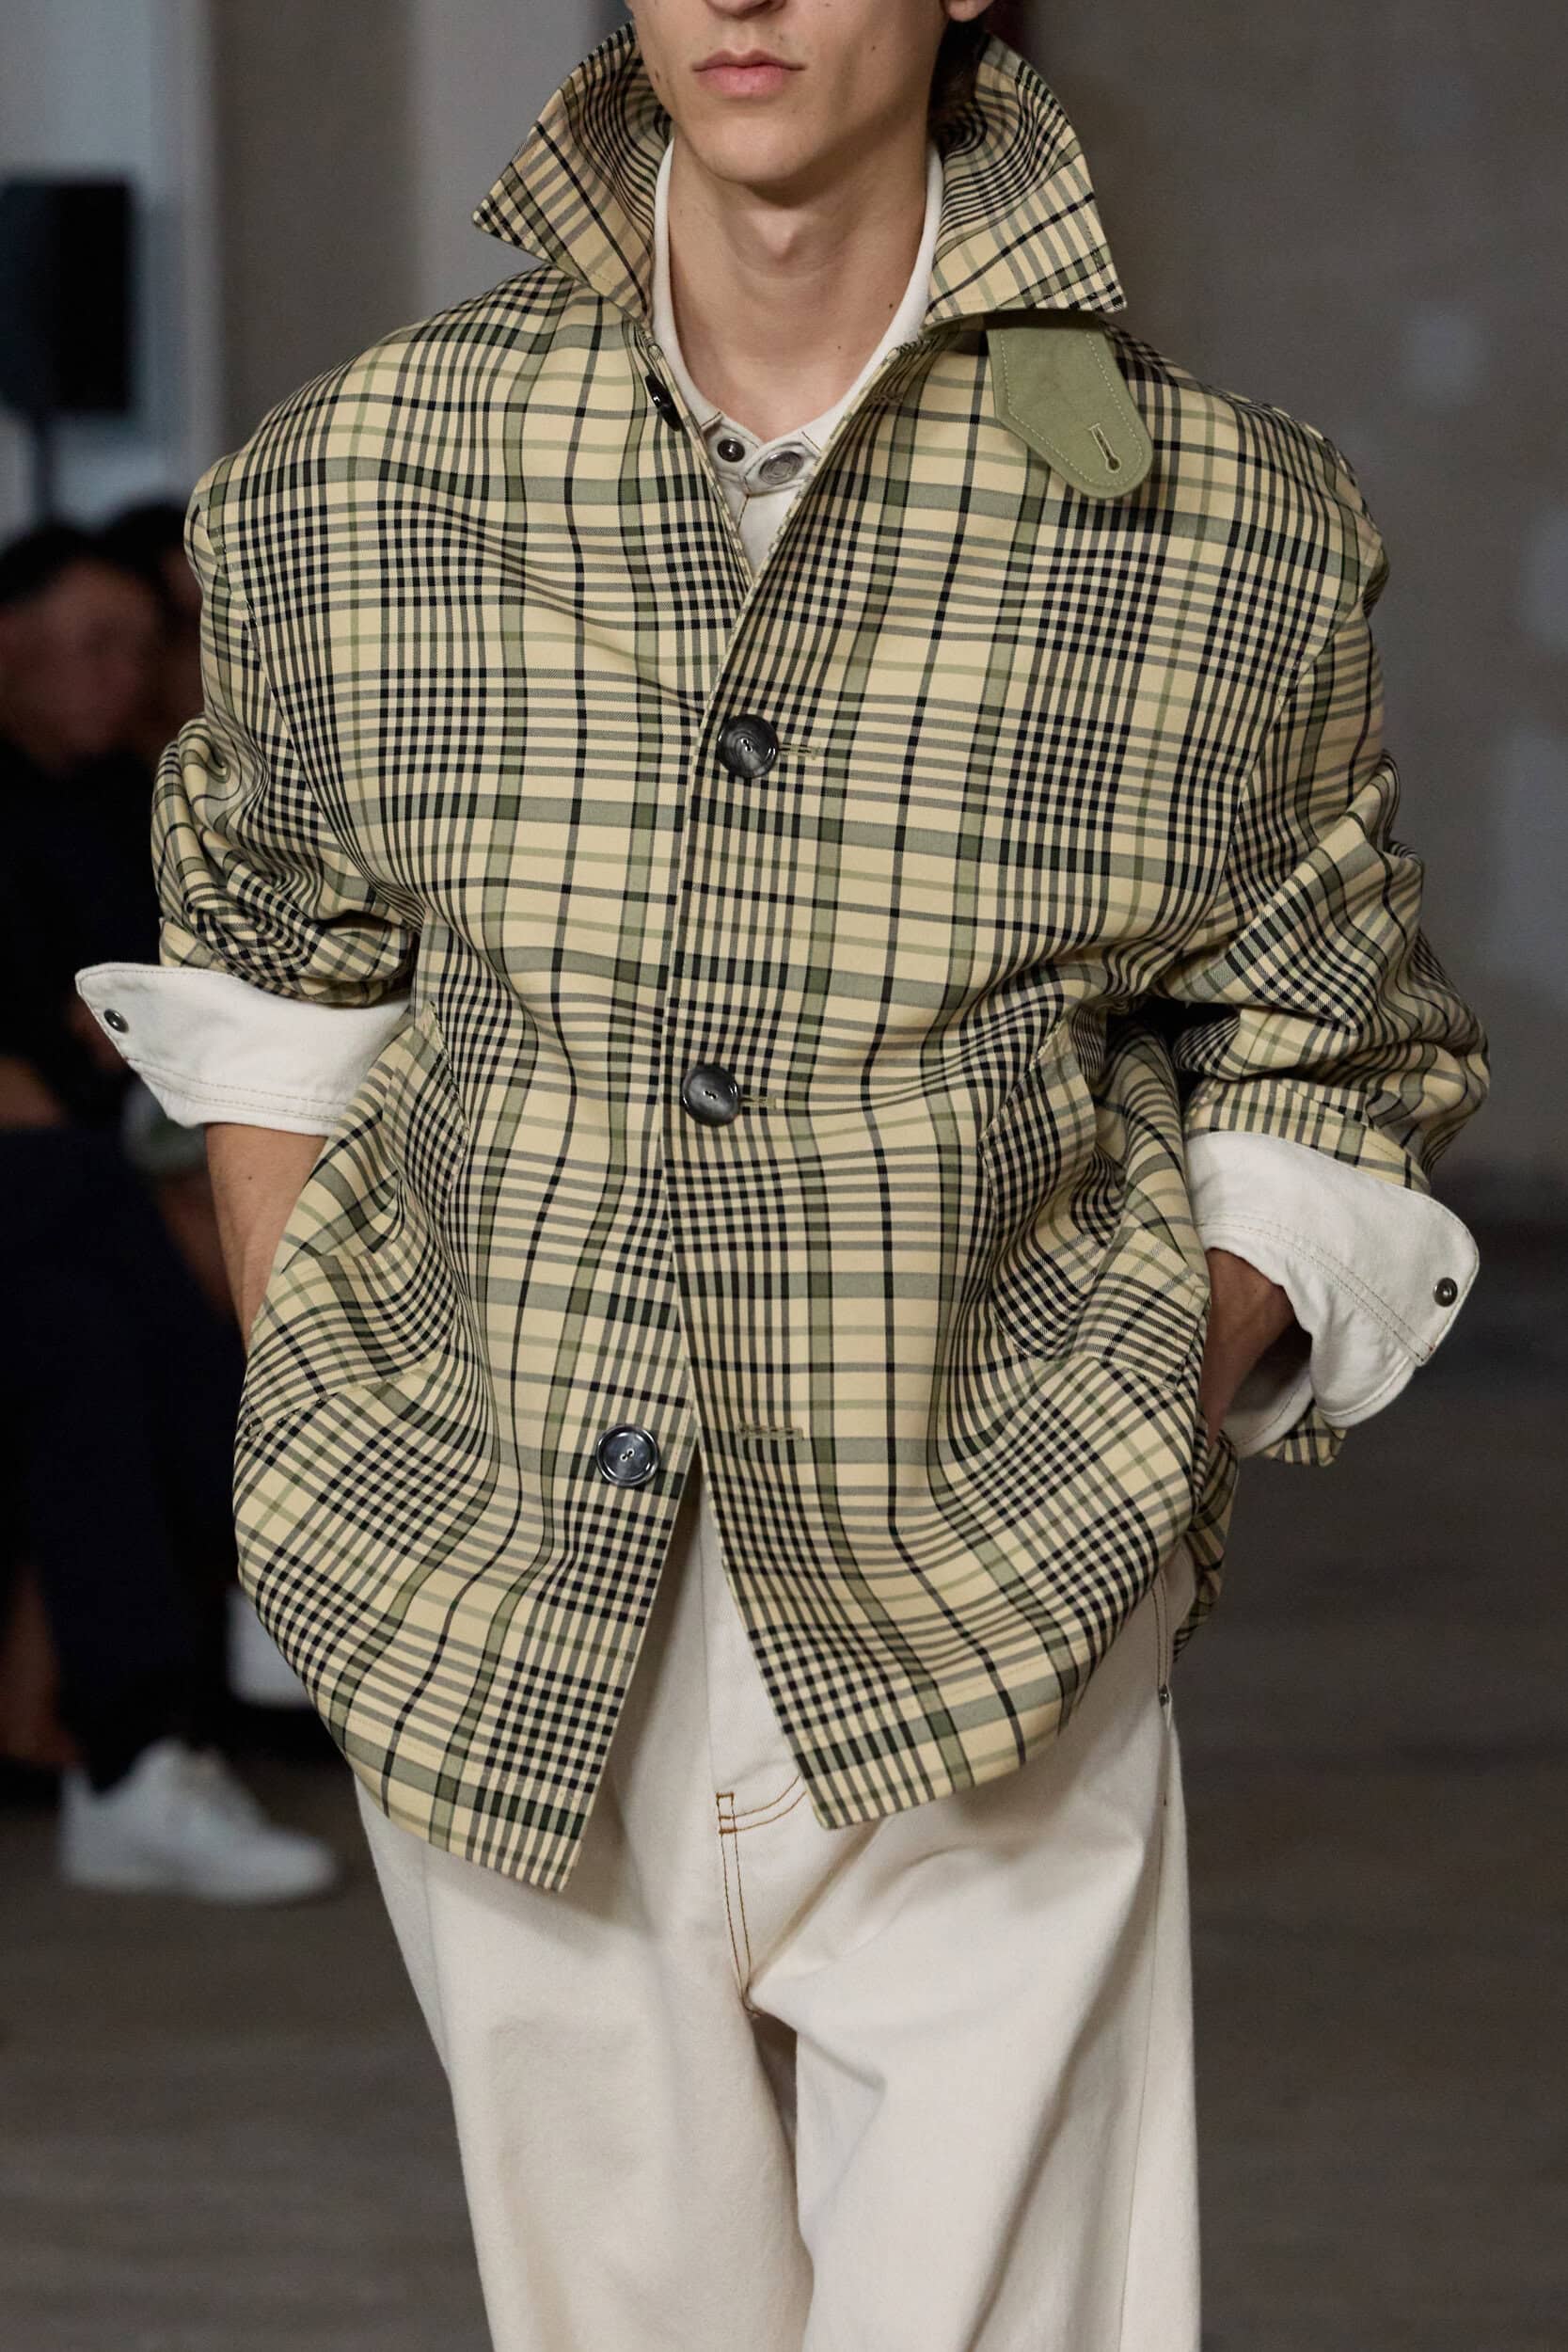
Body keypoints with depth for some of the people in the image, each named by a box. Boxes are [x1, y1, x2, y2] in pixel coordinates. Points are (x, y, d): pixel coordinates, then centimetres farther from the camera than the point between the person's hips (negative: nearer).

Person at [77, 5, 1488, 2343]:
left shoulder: (1233, 536, -4)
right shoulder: (340, 490, 1)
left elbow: (1322, 1091, 8)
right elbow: (268, 983, 16)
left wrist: (1131, 1460, -4)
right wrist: (330, 1471, 10)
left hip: (984, 1703, -2)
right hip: (500, 1663, 2)